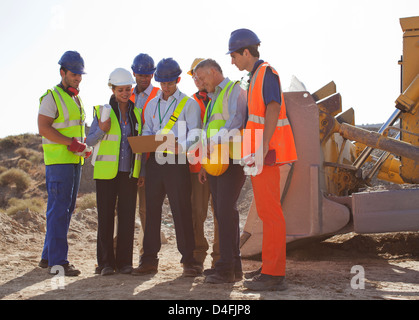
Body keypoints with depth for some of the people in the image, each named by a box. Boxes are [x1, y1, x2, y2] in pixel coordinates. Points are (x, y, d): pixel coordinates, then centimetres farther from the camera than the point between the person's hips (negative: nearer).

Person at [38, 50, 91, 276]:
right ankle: (57, 261, -9)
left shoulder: (76, 98, 19)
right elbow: (43, 128, -15)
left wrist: (83, 146, 8)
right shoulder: (52, 97, -6)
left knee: (66, 209, 10)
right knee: (59, 209, -10)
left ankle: (48, 256, 18)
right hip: (58, 160, -9)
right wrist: (71, 143, -20)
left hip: (75, 160, 9)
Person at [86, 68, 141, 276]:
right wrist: (101, 130, -16)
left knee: (127, 216, 0)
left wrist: (142, 172, 1)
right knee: (105, 216, -1)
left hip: (130, 172, 2)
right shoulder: (102, 111, 2)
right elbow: (90, 141, 3)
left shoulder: (136, 113, 11)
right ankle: (105, 262, 5)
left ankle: (124, 261, 8)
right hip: (107, 172, -2)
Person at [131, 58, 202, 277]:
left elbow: (194, 133, -6)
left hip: (177, 162, -5)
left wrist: (183, 147, -27)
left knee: (181, 210, -6)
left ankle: (188, 259, 1)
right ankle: (149, 259, 12)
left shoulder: (188, 104, 3)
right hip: (155, 161, 5)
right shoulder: (152, 105, 19)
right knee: (151, 209, 5)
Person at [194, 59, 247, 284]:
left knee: (226, 211, -15)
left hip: (231, 160, -9)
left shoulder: (234, 91, -2)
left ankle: (227, 268, -16)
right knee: (221, 212, 7)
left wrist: (216, 143, -26)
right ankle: (232, 264, 11)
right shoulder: (214, 99, 27)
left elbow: (235, 123, -19)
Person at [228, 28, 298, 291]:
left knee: (270, 212, -10)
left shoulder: (266, 73, -10)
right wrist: (253, 150, 26)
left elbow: (273, 110, -21)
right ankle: (272, 268, 21)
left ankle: (273, 275, -8)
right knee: (268, 212, 13)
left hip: (267, 154, -10)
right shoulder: (256, 77, 20)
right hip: (260, 154, 10)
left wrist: (262, 148, -28)